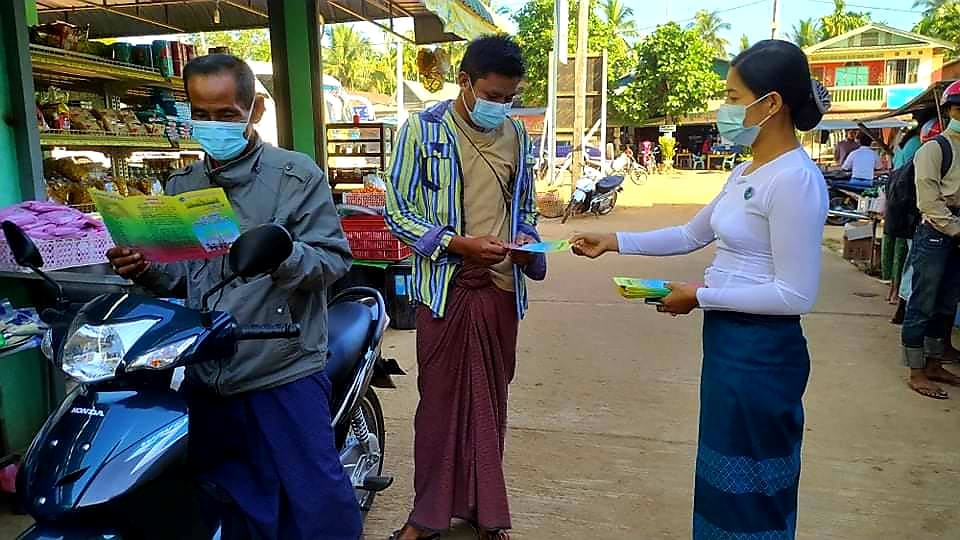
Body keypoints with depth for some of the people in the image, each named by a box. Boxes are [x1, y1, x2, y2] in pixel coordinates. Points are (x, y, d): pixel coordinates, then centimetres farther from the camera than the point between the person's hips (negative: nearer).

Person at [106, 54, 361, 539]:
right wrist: (146, 270, -6)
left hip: (284, 376, -5)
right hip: (207, 380, 5)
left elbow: (334, 258, -9)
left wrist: (283, 255, -28)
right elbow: (180, 279, 15)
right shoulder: (181, 187, 13)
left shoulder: (296, 175, -3)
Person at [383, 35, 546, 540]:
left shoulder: (516, 133, 7)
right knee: (440, 398, 6)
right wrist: (458, 244, -19)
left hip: (502, 285, 4)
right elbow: (398, 212, -6)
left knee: (490, 399, 12)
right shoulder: (422, 129, -6)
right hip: (446, 285, -3)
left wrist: (527, 241, -3)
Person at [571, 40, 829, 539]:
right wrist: (614, 242, 12)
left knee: (750, 485, 9)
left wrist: (700, 296, -17)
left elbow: (796, 295, -23)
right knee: (727, 474, 22)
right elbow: (691, 235, 18)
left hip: (760, 351, -9)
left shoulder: (795, 180, -20)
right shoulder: (745, 173, 8)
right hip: (727, 341, 9)